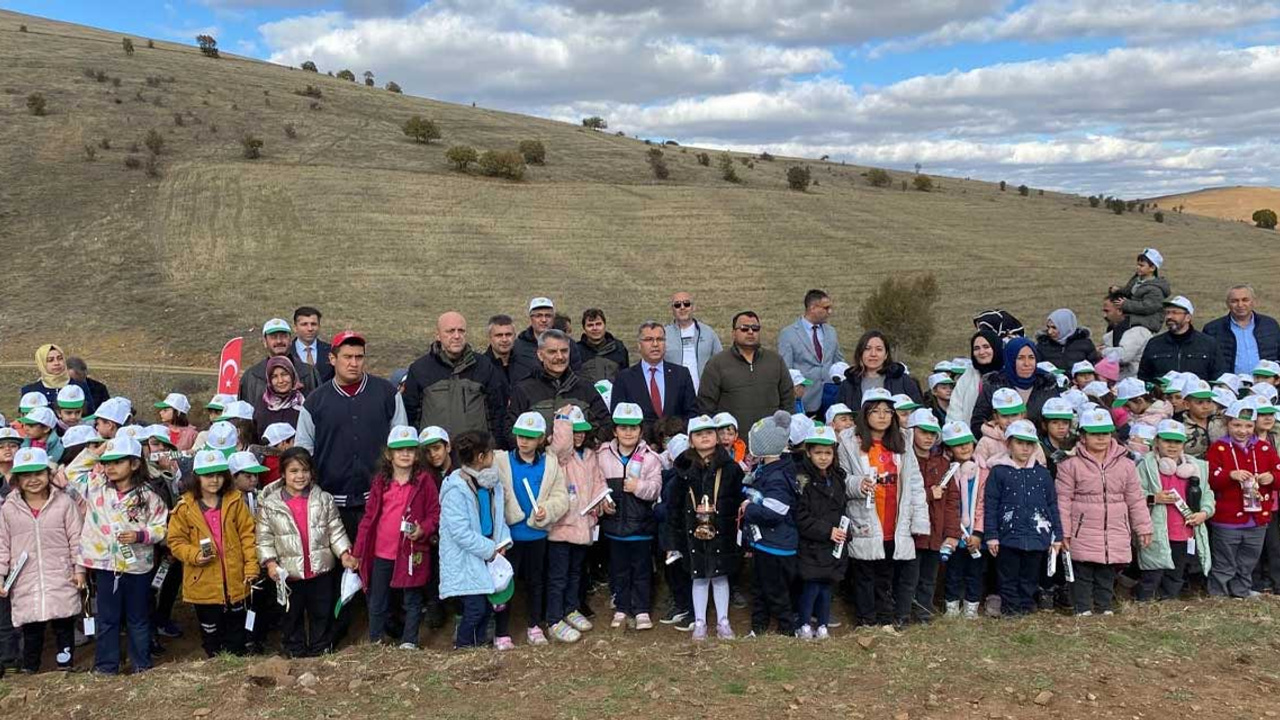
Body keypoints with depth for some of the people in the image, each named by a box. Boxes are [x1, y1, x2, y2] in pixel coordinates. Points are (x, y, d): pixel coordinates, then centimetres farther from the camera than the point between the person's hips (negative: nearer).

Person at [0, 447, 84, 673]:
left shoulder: (64, 503, -2)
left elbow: (76, 539, 1)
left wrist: (79, 569, -2)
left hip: (61, 580, -1)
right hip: (26, 583, 1)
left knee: (64, 625, 6)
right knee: (31, 629, 8)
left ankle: (65, 666, 18)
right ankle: (29, 671, 20)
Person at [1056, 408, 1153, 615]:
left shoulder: (1125, 465, 7)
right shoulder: (1070, 464, -5)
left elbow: (1136, 500, 13)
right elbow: (1063, 500, -5)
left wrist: (1144, 528, 12)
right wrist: (1064, 532, -8)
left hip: (1115, 534, 3)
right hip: (1083, 534, -3)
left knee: (1107, 575, 11)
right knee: (1083, 574, 1)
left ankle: (1105, 608, 21)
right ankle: (1083, 609, 9)